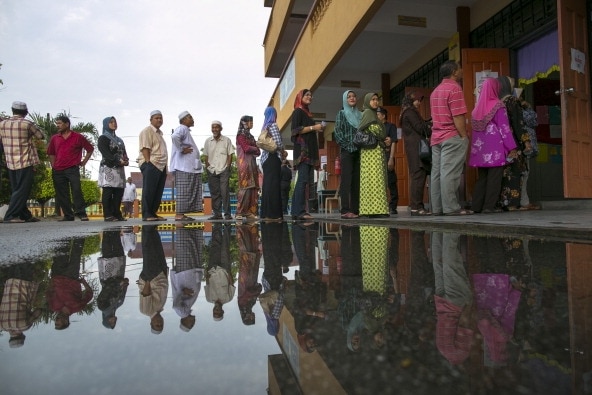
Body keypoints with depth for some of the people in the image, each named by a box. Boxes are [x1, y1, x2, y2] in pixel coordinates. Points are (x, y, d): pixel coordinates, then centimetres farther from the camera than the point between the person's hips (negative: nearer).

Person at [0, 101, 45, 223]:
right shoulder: (27, 124, -10)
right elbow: (40, 136, 2)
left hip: (10, 163, 6)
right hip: (25, 163, -6)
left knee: (17, 191, 13)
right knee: (22, 191, -4)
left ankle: (25, 215, 16)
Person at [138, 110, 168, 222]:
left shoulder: (159, 133, 24)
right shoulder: (147, 131, -3)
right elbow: (145, 148, -12)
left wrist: (165, 166, 17)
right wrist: (149, 163, -20)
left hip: (161, 166, 9)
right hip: (151, 165, -9)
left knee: (158, 192, 7)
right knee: (148, 191, -7)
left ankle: (153, 213, 13)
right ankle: (146, 214, -5)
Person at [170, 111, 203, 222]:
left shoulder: (186, 130, 23)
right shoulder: (182, 128, -8)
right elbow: (174, 137, -28)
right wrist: (182, 149, -19)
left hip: (190, 167, 10)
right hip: (183, 167, -10)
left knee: (190, 192, 8)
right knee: (183, 191, -9)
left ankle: (182, 214, 11)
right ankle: (179, 214, -7)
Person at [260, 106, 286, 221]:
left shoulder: (265, 127, 18)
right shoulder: (273, 125, -6)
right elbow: (278, 143, -15)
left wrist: (281, 152, 14)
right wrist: (283, 152, 4)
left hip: (266, 158, 8)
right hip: (273, 157, -8)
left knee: (267, 185, 8)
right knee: (274, 185, -10)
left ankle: (266, 213, 10)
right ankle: (273, 214, -12)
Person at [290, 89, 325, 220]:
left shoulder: (307, 113, 26)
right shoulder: (298, 111, 0)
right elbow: (296, 130, -11)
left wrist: (318, 129, 15)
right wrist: (313, 127, -11)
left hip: (310, 150, 9)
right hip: (302, 149, -9)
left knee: (306, 181, 3)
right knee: (303, 179, -16)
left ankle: (296, 211, 3)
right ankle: (299, 211, -19)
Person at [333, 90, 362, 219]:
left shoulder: (359, 115, 18)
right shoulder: (342, 113, 7)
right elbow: (337, 131, -3)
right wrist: (346, 145, -11)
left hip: (358, 151, 5)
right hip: (347, 151, -5)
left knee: (357, 181, 2)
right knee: (346, 180, -9)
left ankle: (355, 209, 5)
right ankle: (345, 210, -12)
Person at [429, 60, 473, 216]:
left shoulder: (436, 91, 20)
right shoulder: (454, 88, -7)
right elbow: (458, 117, -15)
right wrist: (464, 136, -11)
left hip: (436, 137, 8)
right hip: (452, 137, -8)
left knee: (437, 172, 5)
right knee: (450, 173, -10)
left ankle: (437, 208, 7)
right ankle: (451, 207, -9)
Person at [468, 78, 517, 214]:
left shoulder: (478, 107, 11)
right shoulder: (498, 106, -5)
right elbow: (504, 128, -9)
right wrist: (512, 148, -7)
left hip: (480, 148, 6)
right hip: (495, 149, -6)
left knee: (482, 177, 10)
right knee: (494, 177, -3)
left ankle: (477, 205, 8)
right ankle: (489, 206, -5)